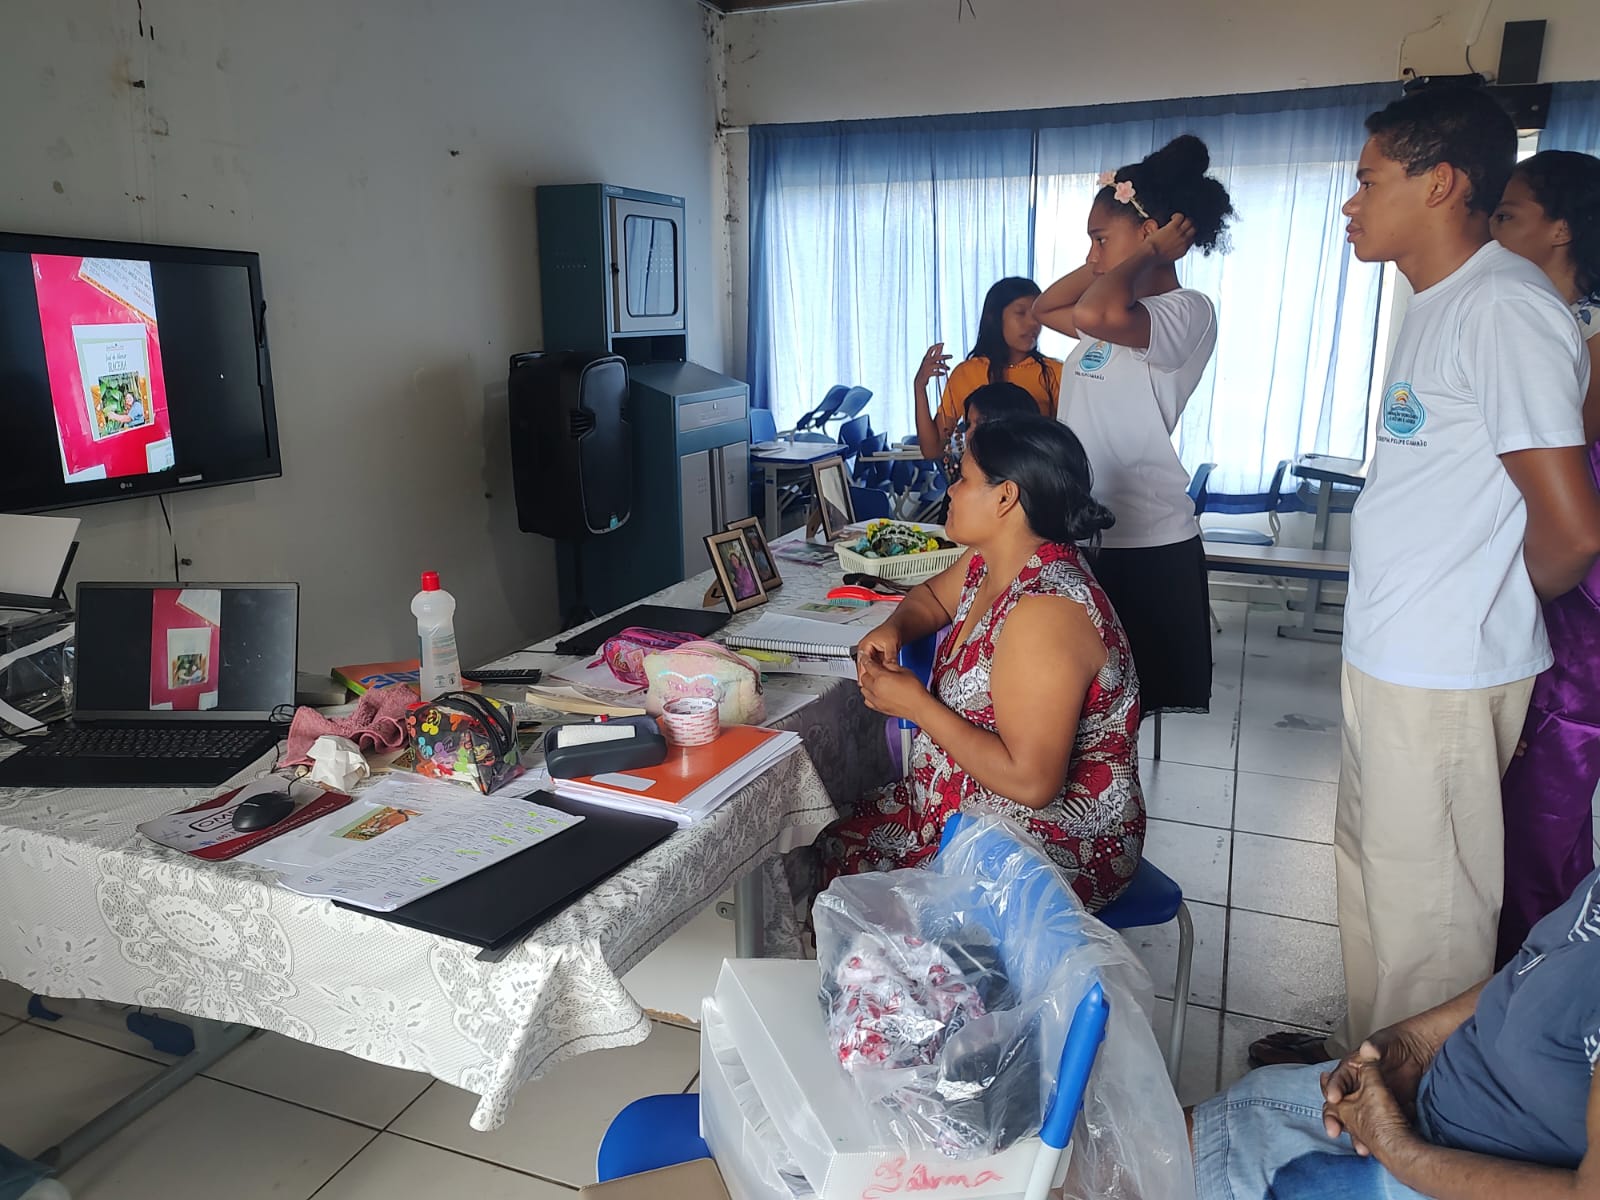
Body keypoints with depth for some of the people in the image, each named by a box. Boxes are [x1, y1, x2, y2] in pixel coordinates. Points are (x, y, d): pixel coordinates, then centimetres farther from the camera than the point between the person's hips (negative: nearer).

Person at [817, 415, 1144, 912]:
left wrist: (917, 704, -23)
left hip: (1058, 850, -9)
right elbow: (932, 595, 22)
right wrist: (893, 628, -1)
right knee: (833, 843, 4)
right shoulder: (988, 561, -1)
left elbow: (1031, 781, -32)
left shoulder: (1044, 613, -29)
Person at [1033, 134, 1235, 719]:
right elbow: (1043, 308, 25)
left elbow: (1095, 313, -33)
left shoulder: (1186, 311, -13)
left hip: (1146, 546, -9)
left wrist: (1146, 255, -14)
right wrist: (1105, 261, 12)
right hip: (1085, 537, 9)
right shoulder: (1122, 313, 14)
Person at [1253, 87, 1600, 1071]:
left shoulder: (1504, 309, -18)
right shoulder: (1440, 304, 13)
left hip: (1445, 675, -10)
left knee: (1427, 910, 5)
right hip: (1388, 654, 10)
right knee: (1368, 870, 21)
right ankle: (1366, 1057, 40)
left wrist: (1502, 608, -4)